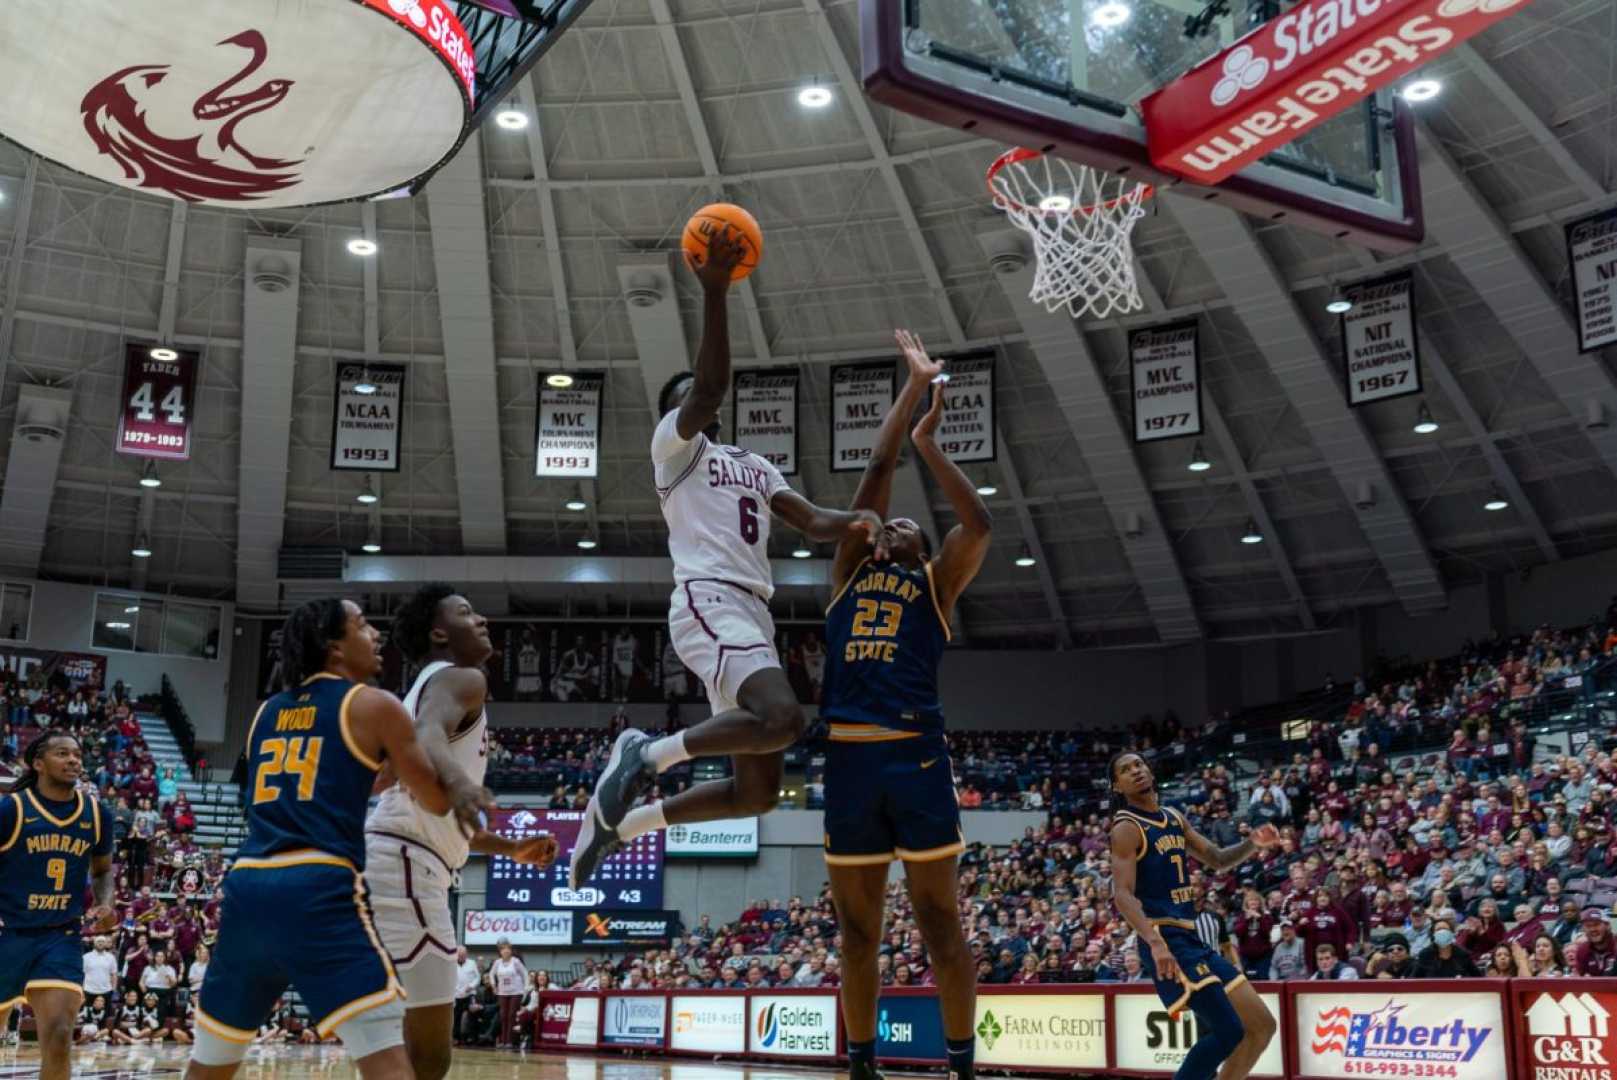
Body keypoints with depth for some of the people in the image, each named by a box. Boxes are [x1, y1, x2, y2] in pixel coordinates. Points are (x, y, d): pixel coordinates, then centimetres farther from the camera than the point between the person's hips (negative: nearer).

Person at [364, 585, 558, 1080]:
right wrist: (460, 782, -47)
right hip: (403, 867, -10)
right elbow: (424, 738, -27)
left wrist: (510, 848, 35)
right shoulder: (460, 679, -3)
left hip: (392, 863, 10)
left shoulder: (431, 687, 27)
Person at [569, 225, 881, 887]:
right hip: (709, 602, -8)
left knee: (759, 791, 7)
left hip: (751, 612, 8)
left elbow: (812, 522, 16)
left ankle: (621, 820, 19)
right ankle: (649, 754, -13)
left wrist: (857, 521, -6)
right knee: (782, 719, -33)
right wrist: (714, 292, -19)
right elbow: (711, 389, -12)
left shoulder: (755, 466, 29)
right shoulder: (675, 443, 8)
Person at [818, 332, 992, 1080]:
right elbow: (875, 475, 16)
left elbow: (978, 526, -1)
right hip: (848, 757, 3)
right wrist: (913, 387, 18)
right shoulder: (851, 570, 19)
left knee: (940, 921, 0)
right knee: (857, 929, 8)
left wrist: (930, 445, 6)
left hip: (914, 753, -3)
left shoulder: (935, 584, 14)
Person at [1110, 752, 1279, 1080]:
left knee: (1261, 1026, 10)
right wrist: (1155, 942, -34)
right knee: (1228, 1030, -16)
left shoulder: (1175, 818, 16)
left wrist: (1252, 844, 3)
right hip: (1164, 939, -9)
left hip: (1191, 936, 9)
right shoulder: (1127, 828, -9)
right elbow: (1123, 896, -20)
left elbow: (1217, 860, 24)